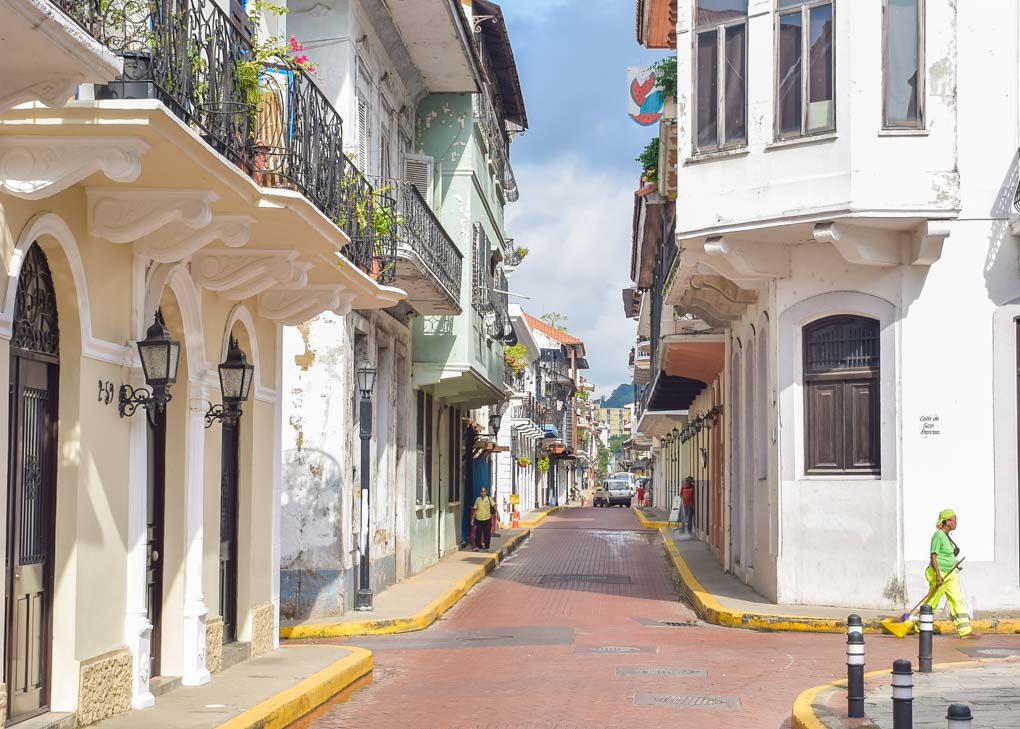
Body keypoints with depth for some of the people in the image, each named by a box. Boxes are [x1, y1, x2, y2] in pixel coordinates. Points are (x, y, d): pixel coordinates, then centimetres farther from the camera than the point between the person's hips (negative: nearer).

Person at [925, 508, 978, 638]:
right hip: (939, 574, -9)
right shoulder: (938, 535, -16)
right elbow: (933, 556, -20)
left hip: (950, 575, 9)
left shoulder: (946, 536, 12)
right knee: (931, 603, 0)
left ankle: (965, 631, 1)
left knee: (957, 601, 3)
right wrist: (938, 575, -25)